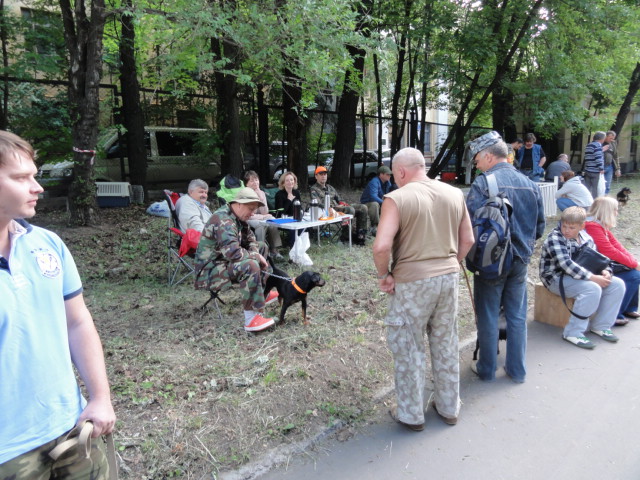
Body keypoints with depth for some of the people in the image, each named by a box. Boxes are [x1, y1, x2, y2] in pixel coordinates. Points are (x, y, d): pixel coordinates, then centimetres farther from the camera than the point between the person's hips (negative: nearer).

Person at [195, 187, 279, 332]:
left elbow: (250, 239, 17)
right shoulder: (223, 220, -25)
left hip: (225, 260, 11)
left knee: (261, 247, 19)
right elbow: (233, 252, -36)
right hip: (210, 270, -11)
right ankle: (251, 319, -33)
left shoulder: (237, 217, 6)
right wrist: (257, 257, -20)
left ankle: (263, 293, 22)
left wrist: (256, 254, -5)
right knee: (250, 266, -35)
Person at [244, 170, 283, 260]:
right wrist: (262, 216, -13)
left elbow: (265, 213, -3)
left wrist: (262, 199, -17)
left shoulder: (261, 193, 5)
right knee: (262, 224, -34)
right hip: (246, 220, -5)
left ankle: (274, 249, -20)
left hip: (259, 219, 5)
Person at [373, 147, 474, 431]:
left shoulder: (397, 198, -14)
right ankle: (449, 408, 36)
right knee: (446, 344, 19)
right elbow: (467, 240, 8)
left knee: (409, 349, 10)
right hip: (449, 277, 6)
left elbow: (381, 247, -23)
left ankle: (411, 415, 25)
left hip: (412, 282, -5)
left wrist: (384, 275, -7)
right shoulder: (454, 194, 4)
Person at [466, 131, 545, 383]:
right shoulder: (530, 184, 4)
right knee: (517, 316, 16)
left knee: (488, 317, 9)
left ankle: (487, 369, 22)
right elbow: (539, 227, 10)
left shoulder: (483, 183, -15)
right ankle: (517, 369, 27)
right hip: (520, 260, 5)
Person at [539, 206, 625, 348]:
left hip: (581, 276, 8)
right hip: (557, 278, -8)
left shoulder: (585, 237, 4)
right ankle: (573, 333, -21)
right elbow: (566, 264, -28)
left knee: (617, 284, -3)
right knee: (592, 289, -31)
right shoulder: (555, 238, -18)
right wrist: (593, 277, -30)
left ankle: (600, 326, 7)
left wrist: (605, 271, -8)